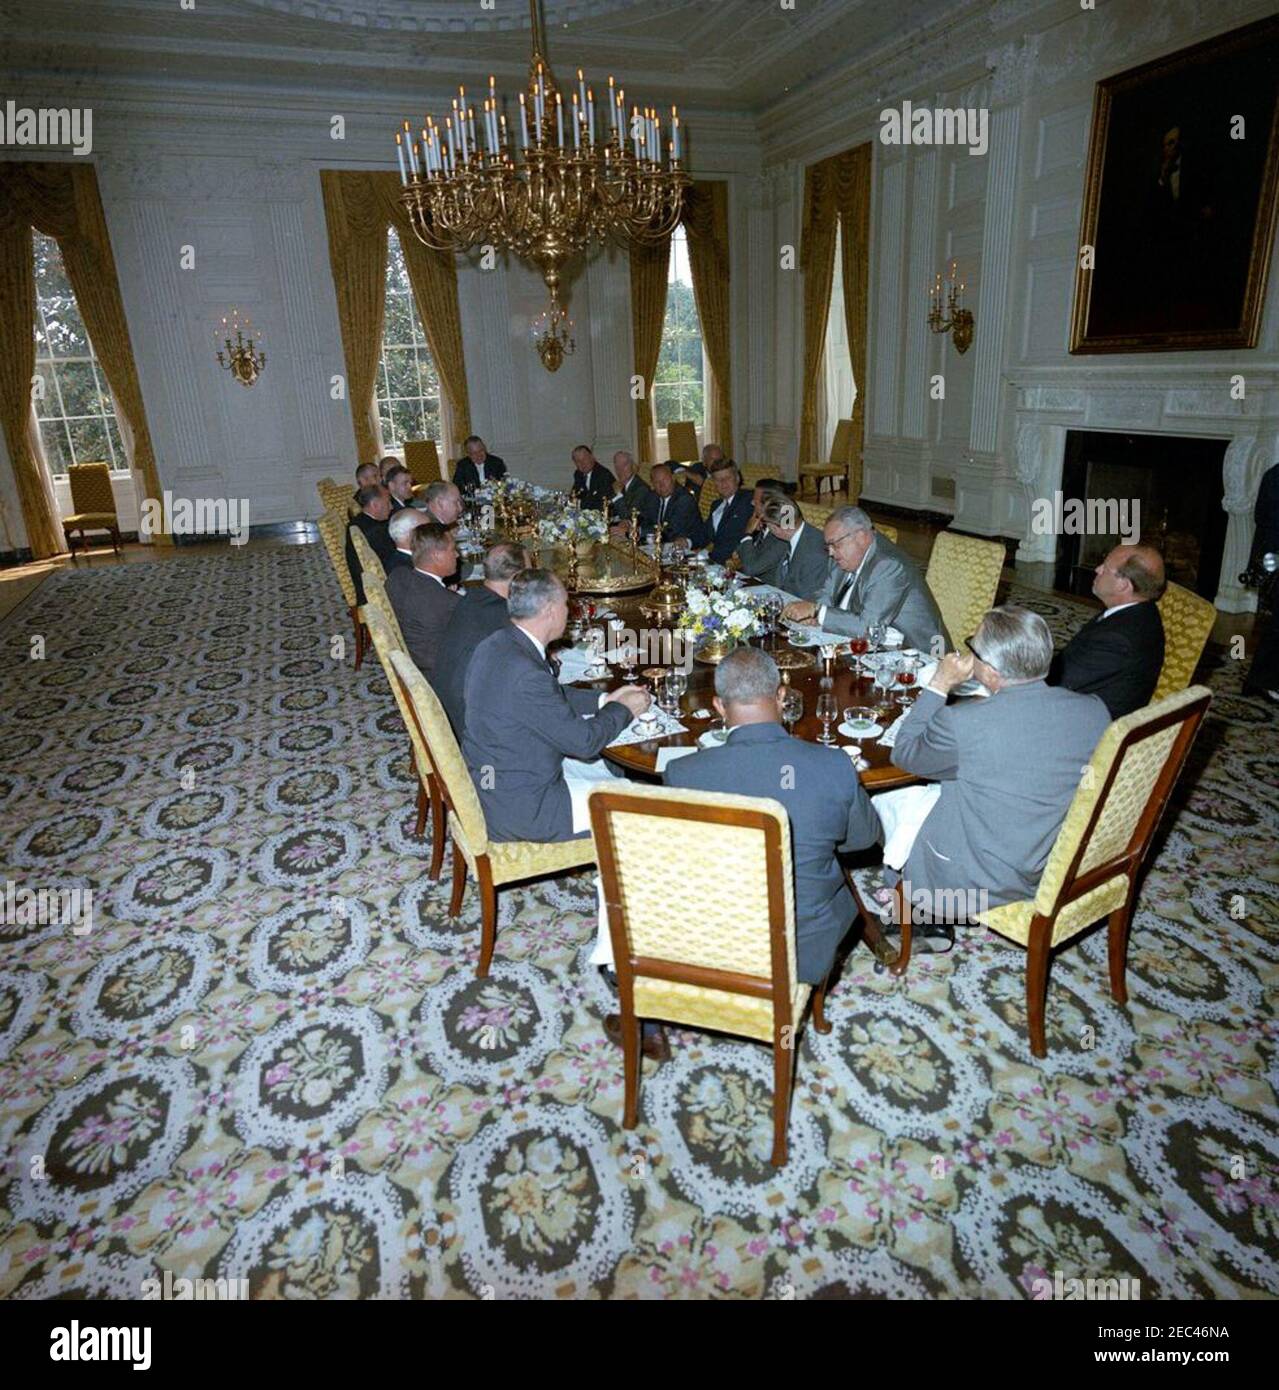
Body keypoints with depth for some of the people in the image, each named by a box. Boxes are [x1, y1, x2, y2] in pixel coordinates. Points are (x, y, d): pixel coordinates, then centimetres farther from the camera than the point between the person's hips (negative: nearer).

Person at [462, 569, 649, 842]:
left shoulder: (497, 645, -2)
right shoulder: (525, 673, -31)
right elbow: (583, 741, -21)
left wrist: (605, 700, 8)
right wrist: (623, 709, -4)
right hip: (519, 808, -9)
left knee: (606, 767, 22)